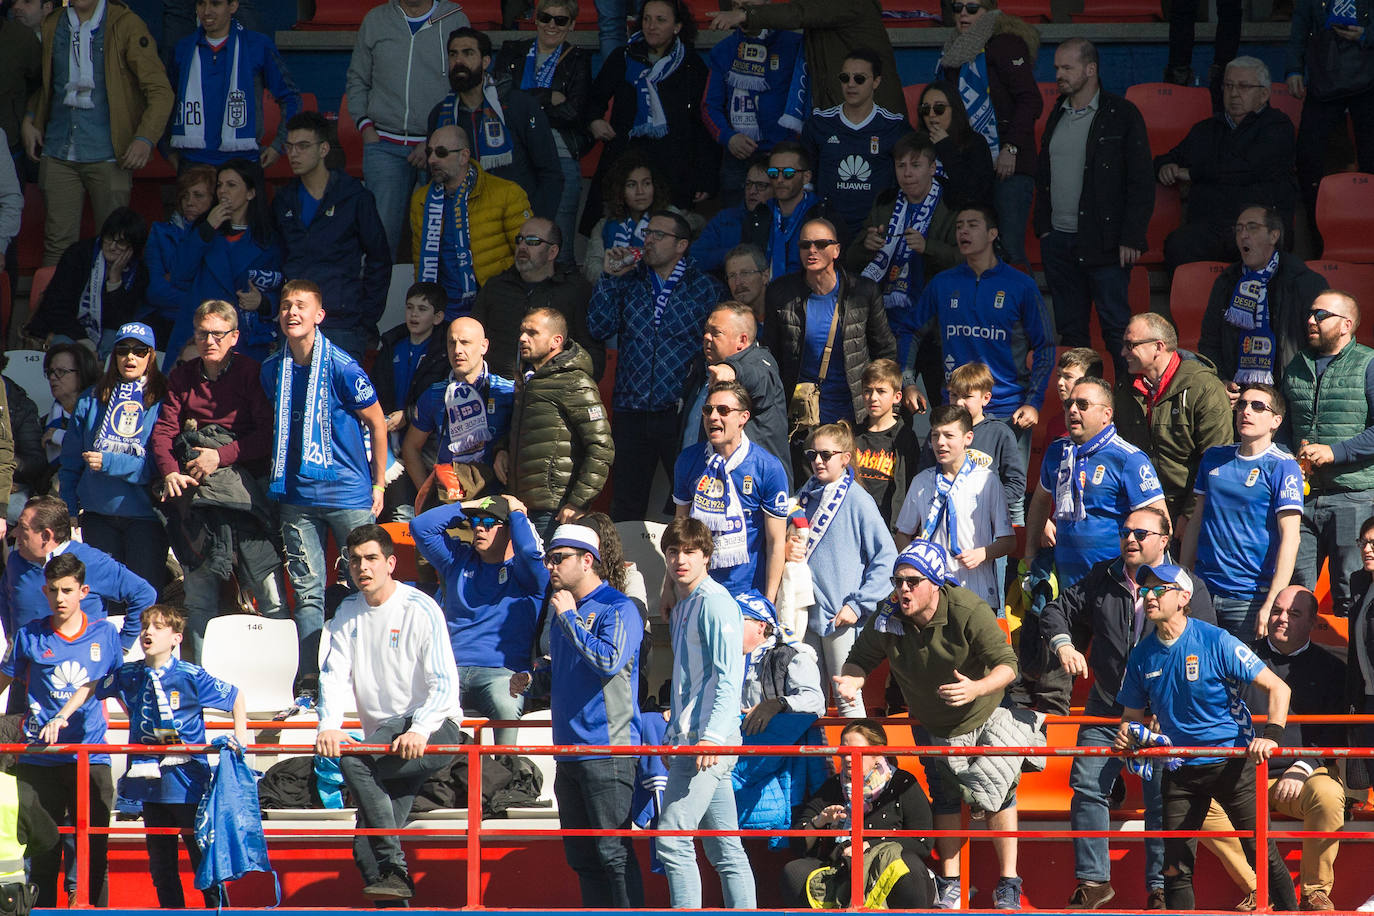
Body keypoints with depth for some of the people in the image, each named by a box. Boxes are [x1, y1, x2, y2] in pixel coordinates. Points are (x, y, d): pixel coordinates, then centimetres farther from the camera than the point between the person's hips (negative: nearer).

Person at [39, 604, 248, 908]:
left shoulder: (191, 676, -8)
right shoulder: (129, 675, 4)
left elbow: (236, 697, 5)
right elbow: (90, 689, 22)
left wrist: (241, 735, -7)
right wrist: (60, 718, 14)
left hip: (188, 781, -5)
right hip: (150, 783, 5)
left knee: (203, 854, -3)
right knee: (160, 860, 11)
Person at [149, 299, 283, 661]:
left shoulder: (250, 372, 0)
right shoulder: (182, 377, 13)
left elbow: (269, 433, -7)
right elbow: (163, 430, 6)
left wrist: (221, 455, -15)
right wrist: (170, 473, -12)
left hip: (246, 485, -4)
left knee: (271, 596, -11)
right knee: (198, 594, 5)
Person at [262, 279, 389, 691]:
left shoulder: (342, 368, -10)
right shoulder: (273, 370, 5)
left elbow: (377, 422, -1)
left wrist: (379, 485, 0)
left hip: (349, 491, -4)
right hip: (297, 495, 4)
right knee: (307, 588, 3)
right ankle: (309, 676, 4)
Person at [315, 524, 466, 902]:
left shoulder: (420, 609, -7)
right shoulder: (348, 613, 10)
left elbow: (444, 683, -13)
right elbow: (334, 675, 2)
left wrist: (419, 731, -29)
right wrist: (329, 726, -17)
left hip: (432, 729, -6)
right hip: (384, 734, 6)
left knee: (354, 762, -30)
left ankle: (392, 869, -26)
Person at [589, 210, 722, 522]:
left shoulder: (704, 288, 2)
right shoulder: (630, 282, 12)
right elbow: (599, 327, 2)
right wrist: (610, 278, -3)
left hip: (680, 412, -3)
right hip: (632, 411, 3)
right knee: (626, 507, 7)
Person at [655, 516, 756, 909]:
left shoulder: (714, 601, -9)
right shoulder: (682, 607, 20)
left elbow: (727, 677, -16)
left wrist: (711, 736, -24)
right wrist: (672, 736, 21)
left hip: (711, 741, -10)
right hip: (689, 740, 10)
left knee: (673, 841, -15)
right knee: (724, 848, 8)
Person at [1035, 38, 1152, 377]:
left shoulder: (1121, 115, -5)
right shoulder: (1057, 117, 14)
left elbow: (1141, 181, -7)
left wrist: (1131, 238, -12)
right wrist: (1044, 228, 11)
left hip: (1104, 243, -6)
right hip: (1058, 241, 6)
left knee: (1116, 325, -7)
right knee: (1069, 327, 9)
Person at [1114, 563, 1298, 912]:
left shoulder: (1216, 642, -11)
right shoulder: (1142, 655, 3)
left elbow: (1278, 688, -10)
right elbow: (1132, 713, 17)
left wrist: (1271, 736, -23)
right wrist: (1128, 733, -7)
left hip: (1232, 762, -4)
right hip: (1180, 769, 4)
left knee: (1263, 855, -5)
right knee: (1175, 868, 1)